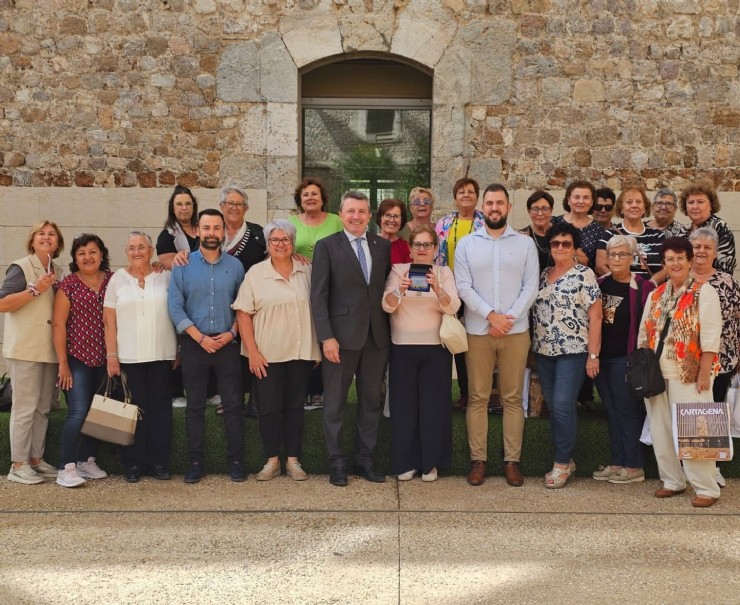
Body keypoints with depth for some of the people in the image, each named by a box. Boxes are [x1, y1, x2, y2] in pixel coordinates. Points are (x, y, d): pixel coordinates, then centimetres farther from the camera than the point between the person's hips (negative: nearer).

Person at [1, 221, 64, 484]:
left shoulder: (58, 272, 13)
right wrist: (35, 289, -18)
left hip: (50, 350, 7)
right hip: (25, 350, -7)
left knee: (43, 408, 11)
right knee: (25, 407, -5)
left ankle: (36, 459, 20)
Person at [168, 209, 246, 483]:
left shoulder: (235, 266, 4)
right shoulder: (183, 266, 1)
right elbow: (175, 306, -5)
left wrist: (231, 333, -10)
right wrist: (200, 338, -11)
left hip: (227, 344, 0)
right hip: (194, 344, 0)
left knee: (233, 405, 2)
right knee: (195, 406, 6)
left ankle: (235, 460, 11)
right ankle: (195, 461, 15)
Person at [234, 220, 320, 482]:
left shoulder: (307, 271, 3)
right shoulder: (256, 273, -3)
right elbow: (243, 314, -5)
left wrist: (318, 347, 4)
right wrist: (252, 352, -10)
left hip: (301, 352, 2)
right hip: (267, 354, -2)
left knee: (295, 406, 10)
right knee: (269, 408, 5)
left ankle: (293, 460, 19)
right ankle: (272, 461, 18)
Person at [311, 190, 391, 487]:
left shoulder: (383, 246, 9)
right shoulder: (326, 246, -2)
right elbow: (318, 295, -6)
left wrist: (391, 329, 1)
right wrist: (326, 337, -13)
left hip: (377, 336, 4)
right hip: (341, 335, -3)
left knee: (371, 401, 11)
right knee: (335, 402, 5)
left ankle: (365, 459, 22)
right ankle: (336, 462, 17)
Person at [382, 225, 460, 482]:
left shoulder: (444, 272, 5)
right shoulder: (398, 270, 5)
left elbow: (452, 308, -8)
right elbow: (387, 306, -7)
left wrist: (437, 289, -27)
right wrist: (399, 289, -27)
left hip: (435, 348, 0)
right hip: (403, 347, 0)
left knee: (434, 404, 2)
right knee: (403, 403, 2)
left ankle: (431, 462, 15)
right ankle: (406, 462, 15)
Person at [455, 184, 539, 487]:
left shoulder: (525, 243, 5)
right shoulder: (466, 244, 5)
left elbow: (531, 287, -1)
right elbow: (464, 287, -3)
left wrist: (508, 318, -12)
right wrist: (492, 315, -13)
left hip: (516, 330, 0)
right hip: (478, 330, 0)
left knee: (513, 398, 4)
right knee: (478, 397, 4)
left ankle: (512, 460, 11)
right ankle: (478, 459, 11)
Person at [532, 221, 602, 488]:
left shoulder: (584, 275, -5)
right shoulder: (543, 275, 12)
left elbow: (595, 317, -7)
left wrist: (593, 355, -11)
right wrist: (534, 346, 9)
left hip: (573, 351, -6)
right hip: (543, 351, 6)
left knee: (563, 406, -10)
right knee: (552, 406, 9)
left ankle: (563, 463, 3)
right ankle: (565, 458, 20)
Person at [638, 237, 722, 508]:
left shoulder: (704, 292, -5)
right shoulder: (656, 295, 12)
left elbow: (710, 337, -11)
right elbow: (644, 334, 13)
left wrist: (704, 374, -15)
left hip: (689, 374, -6)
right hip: (657, 373, 6)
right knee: (660, 427, 10)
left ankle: (706, 488, 5)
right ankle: (672, 480, 23)